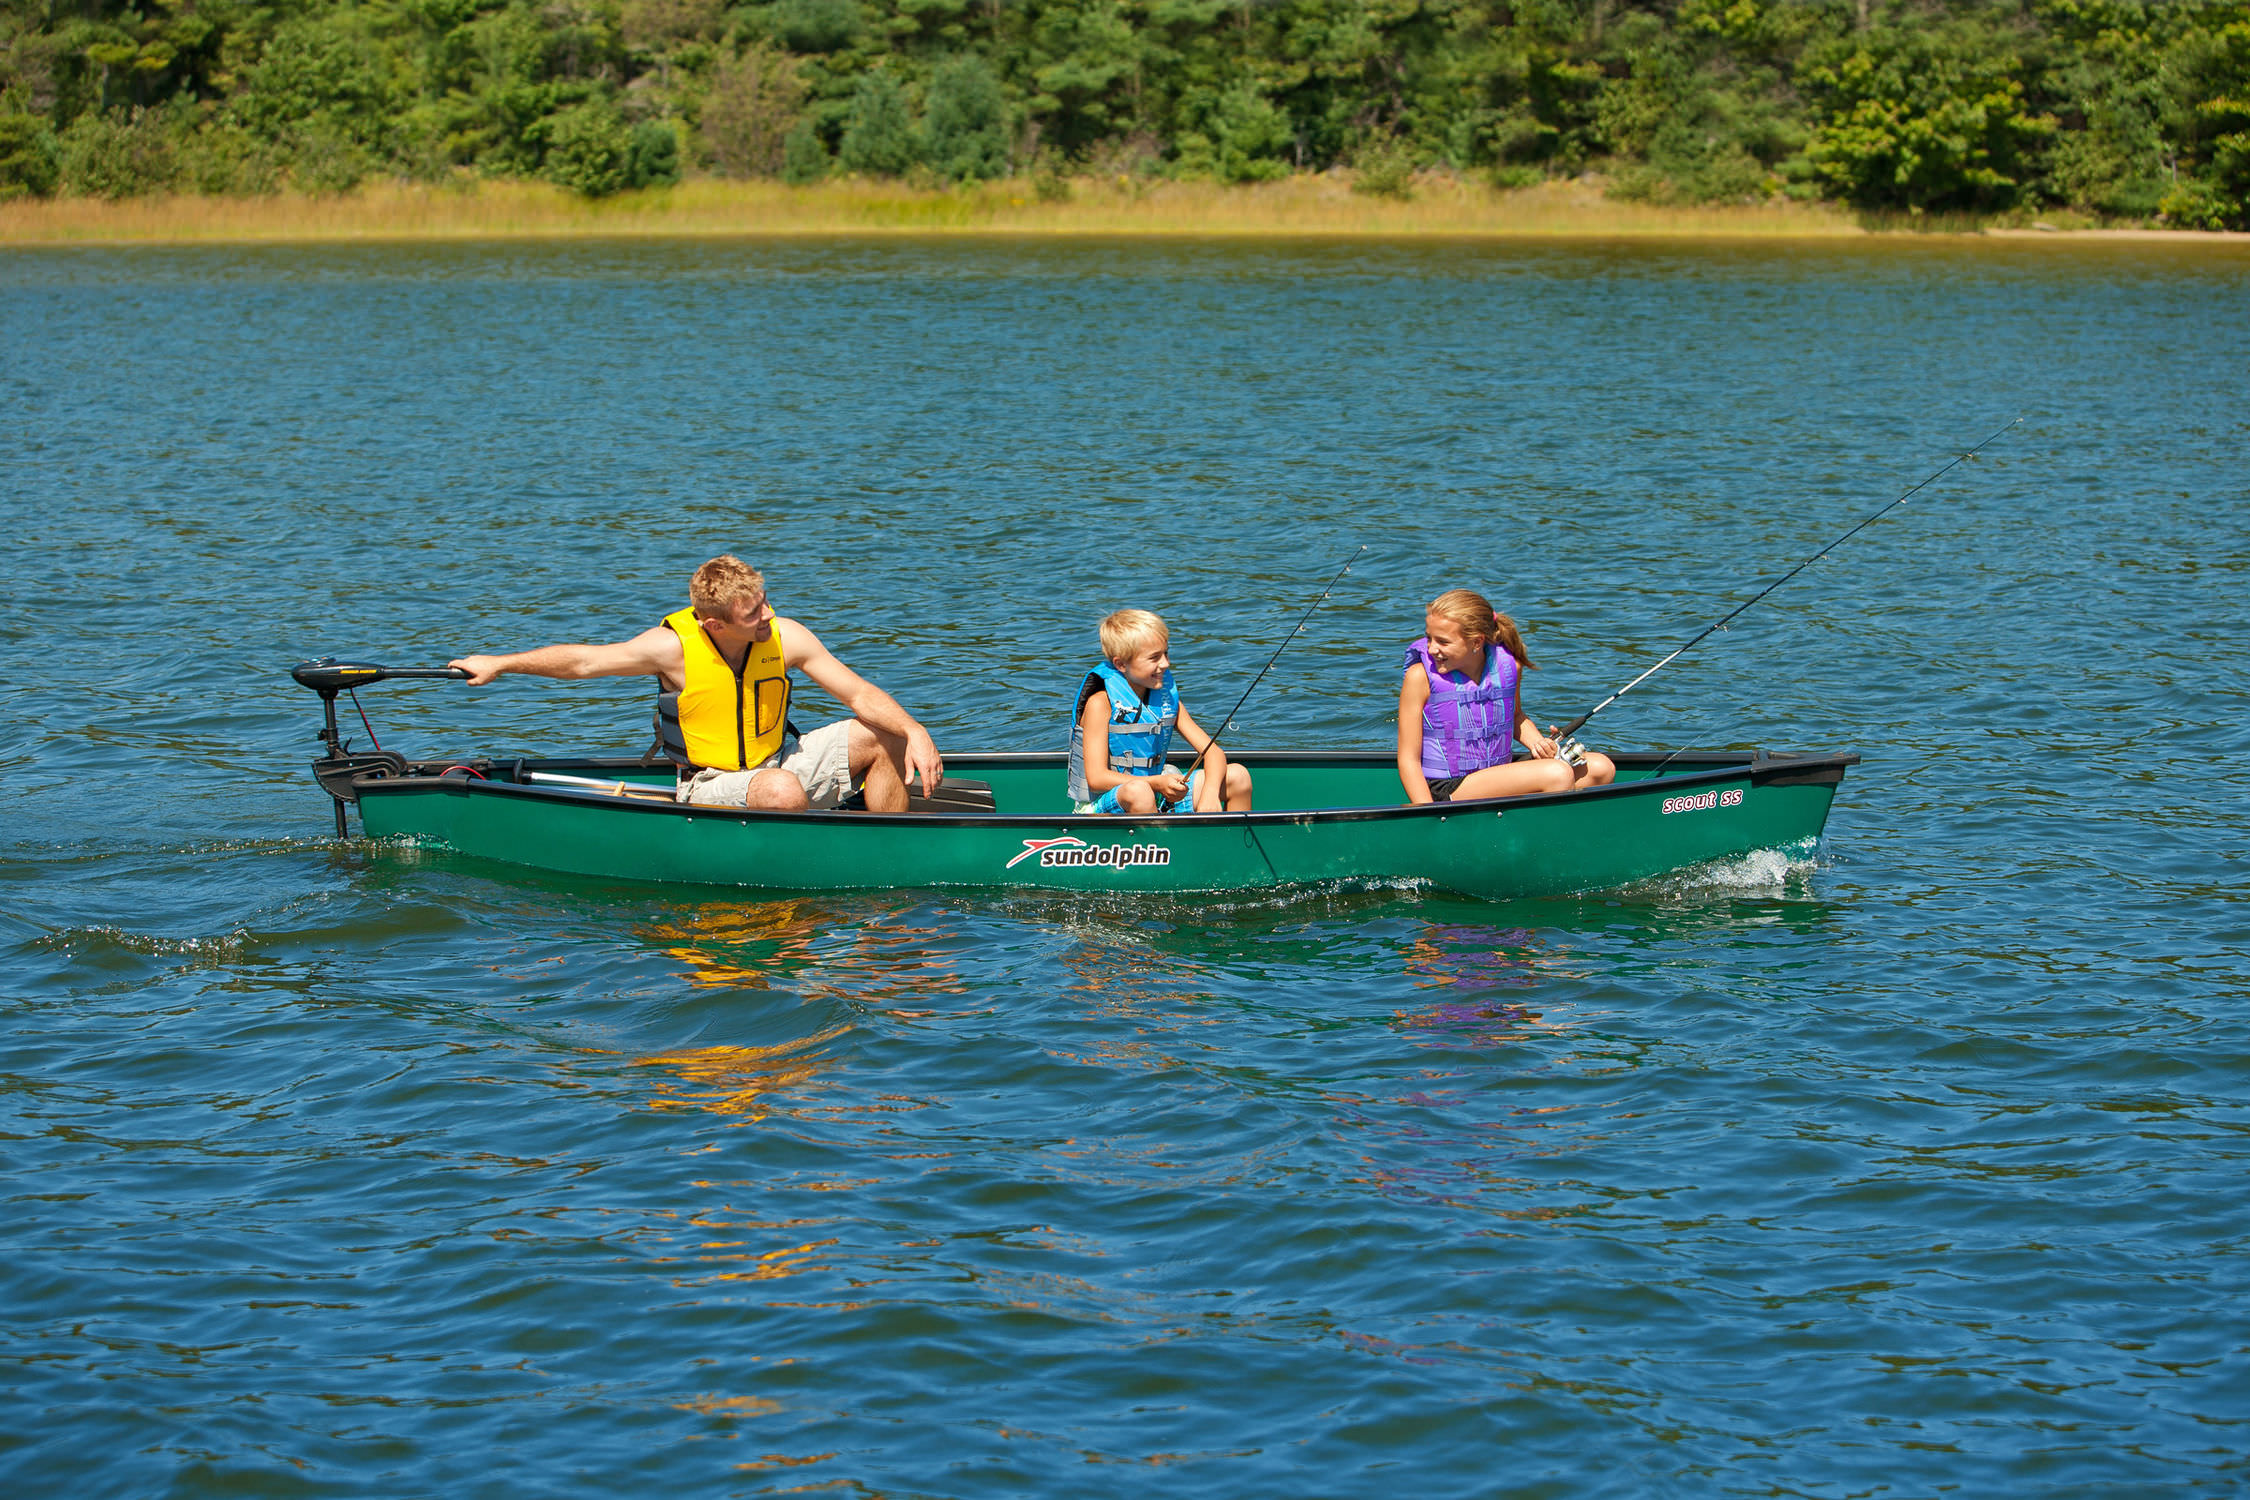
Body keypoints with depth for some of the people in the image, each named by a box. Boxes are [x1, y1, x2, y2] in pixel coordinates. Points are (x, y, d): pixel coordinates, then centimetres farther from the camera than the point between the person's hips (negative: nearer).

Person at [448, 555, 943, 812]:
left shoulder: (786, 638, -11)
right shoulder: (674, 647, -19)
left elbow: (860, 695, -8)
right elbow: (582, 660, -7)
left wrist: (916, 733, -25)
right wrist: (499, 664, 1)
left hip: (780, 762, 5)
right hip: (711, 785, -5)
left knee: (883, 737, -7)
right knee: (782, 791, -39)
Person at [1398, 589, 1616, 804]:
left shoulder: (1509, 666, 1)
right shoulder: (1420, 676, -12)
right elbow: (1408, 759, -10)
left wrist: (1537, 743, 2)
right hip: (1444, 791, -6)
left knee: (1600, 768, -4)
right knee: (1557, 774, -24)